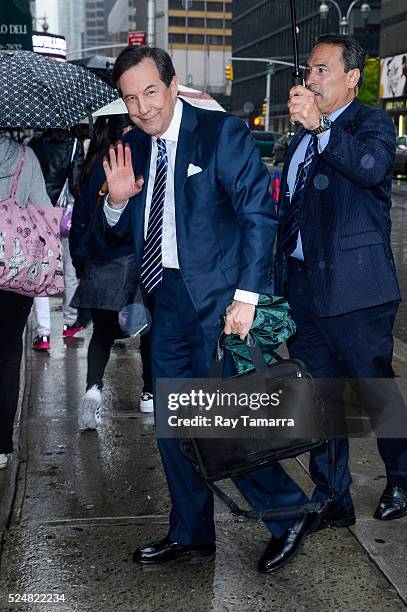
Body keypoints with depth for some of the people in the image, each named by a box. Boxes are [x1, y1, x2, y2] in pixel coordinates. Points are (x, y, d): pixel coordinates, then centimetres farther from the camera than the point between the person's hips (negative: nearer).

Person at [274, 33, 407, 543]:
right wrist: (280, 280, 18)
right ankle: (333, 499, 23)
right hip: (302, 286, 7)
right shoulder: (304, 135, 18)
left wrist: (320, 126, -39)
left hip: (354, 289, -7)